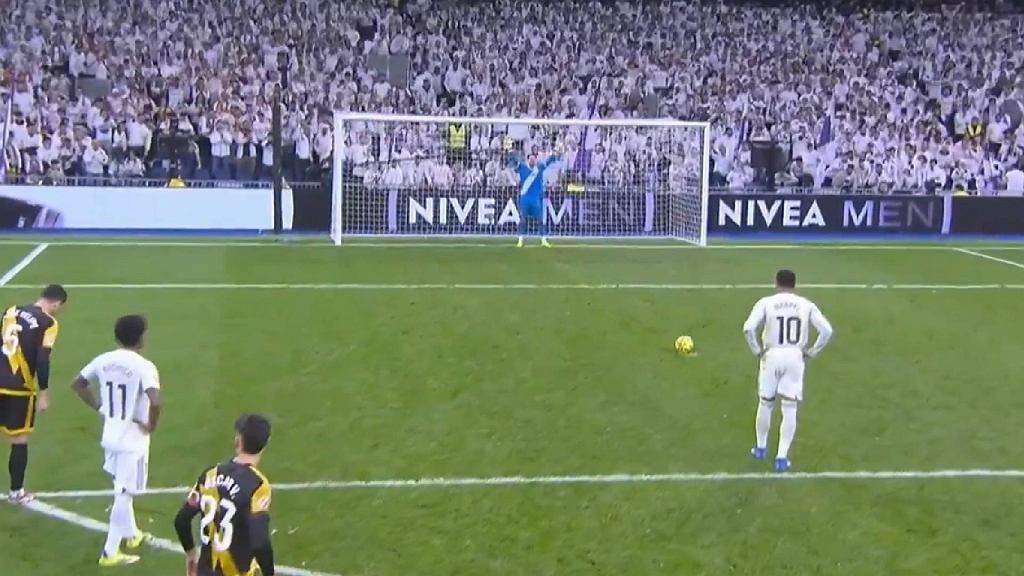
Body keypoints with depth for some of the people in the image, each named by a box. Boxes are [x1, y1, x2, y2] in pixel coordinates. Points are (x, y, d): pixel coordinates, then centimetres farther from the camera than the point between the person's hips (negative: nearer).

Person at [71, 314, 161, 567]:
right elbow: (155, 401, -34)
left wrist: (99, 407, 13)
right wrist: (152, 425, -17)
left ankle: (131, 534, 40)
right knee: (124, 494, 2)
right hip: (133, 439, -7)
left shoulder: (103, 360, 0)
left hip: (110, 436, 7)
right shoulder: (144, 366, -21)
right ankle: (110, 552, 6)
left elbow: (78, 383, 12)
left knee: (123, 489, 24)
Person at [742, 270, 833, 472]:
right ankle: (782, 457, 3)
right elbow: (827, 330, -6)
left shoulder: (766, 303, -5)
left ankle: (761, 448, 31)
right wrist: (812, 352, 3)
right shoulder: (806, 305, 0)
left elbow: (748, 328, -16)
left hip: (772, 356, 0)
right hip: (795, 357, 1)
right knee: (790, 409, 5)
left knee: (765, 404, 16)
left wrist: (757, 350, -4)